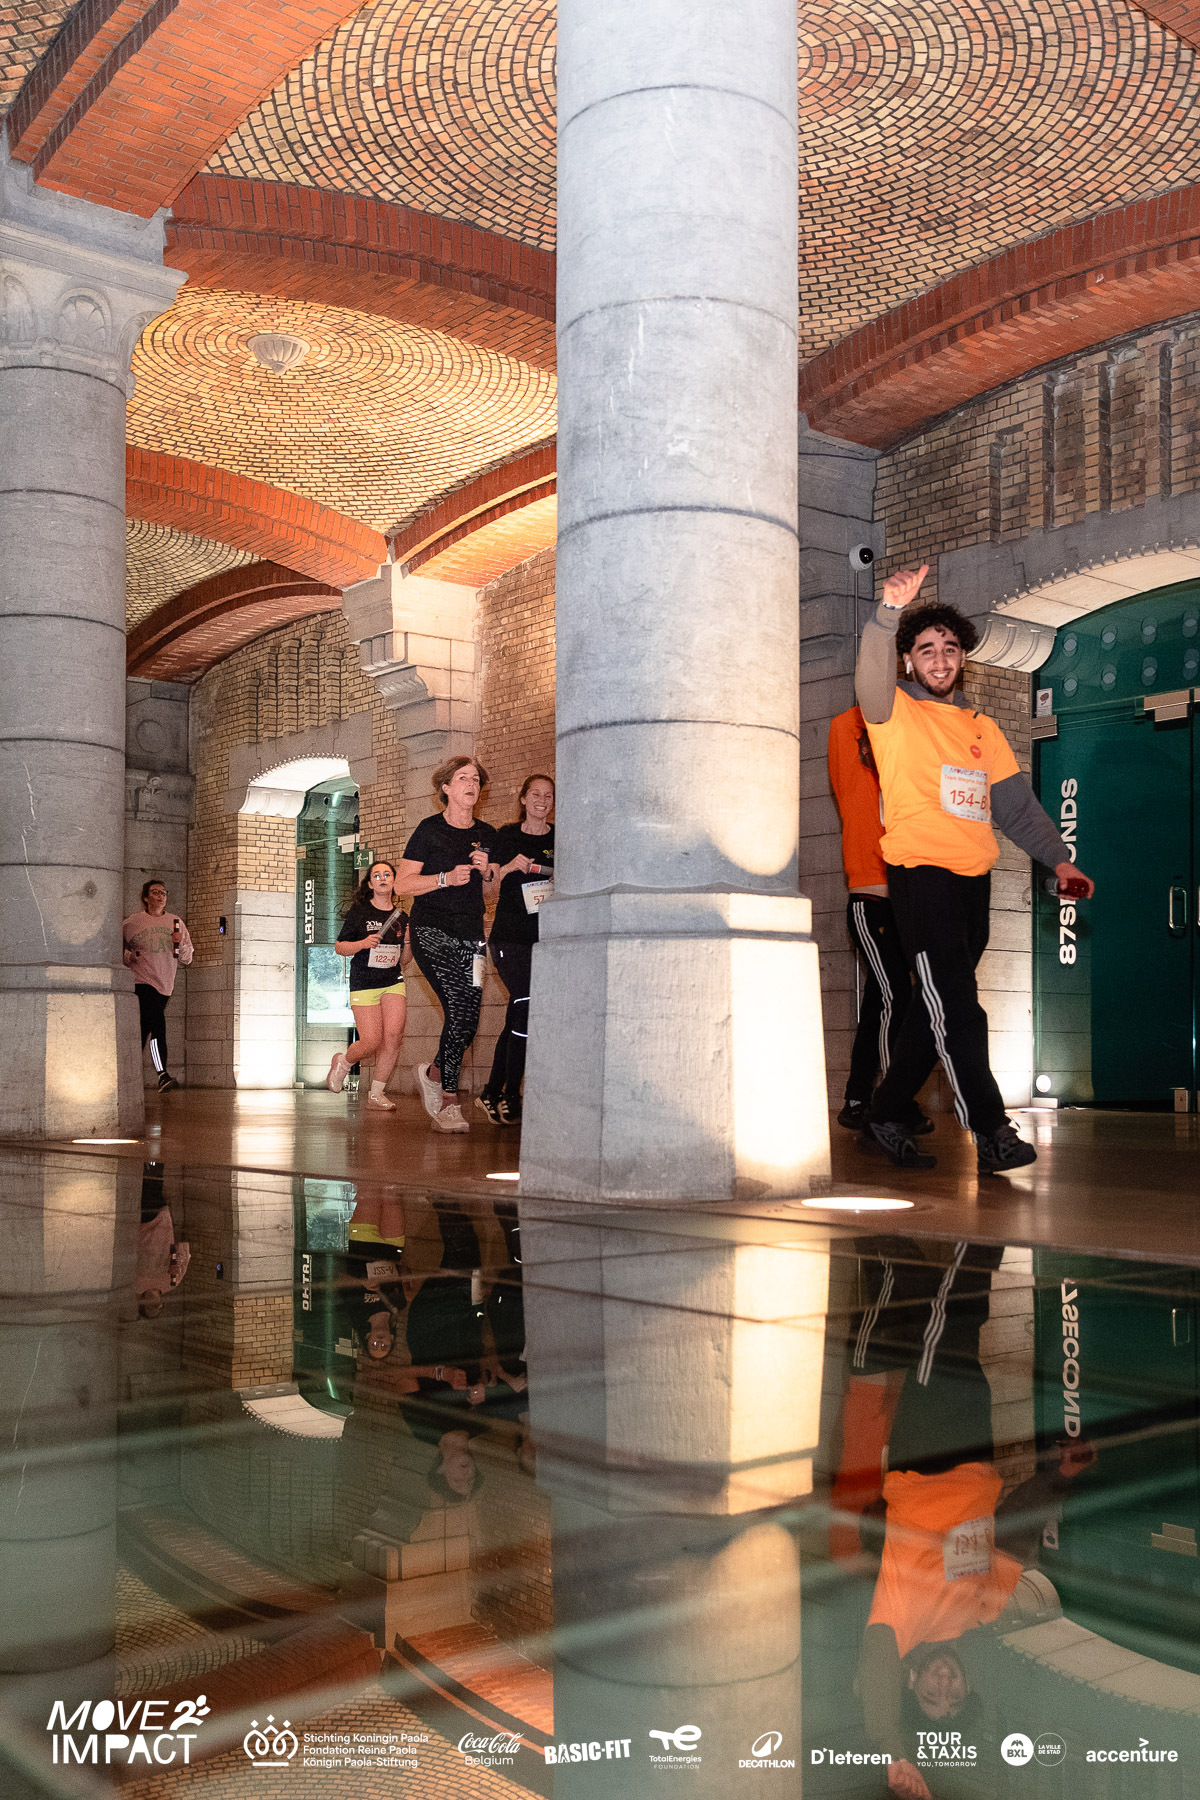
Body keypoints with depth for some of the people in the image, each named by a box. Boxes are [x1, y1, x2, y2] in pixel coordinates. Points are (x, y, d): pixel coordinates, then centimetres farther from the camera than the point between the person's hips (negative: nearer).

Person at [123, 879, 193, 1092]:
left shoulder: (176, 923, 13)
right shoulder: (132, 922, 4)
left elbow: (187, 959, 13)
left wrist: (180, 943, -7)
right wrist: (129, 956, -9)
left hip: (164, 985, 4)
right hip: (141, 980, -4)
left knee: (144, 1030, 10)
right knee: (157, 1022, -22)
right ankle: (163, 1074, -26)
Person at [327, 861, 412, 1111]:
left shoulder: (402, 918, 11)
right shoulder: (359, 911, 0)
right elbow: (339, 947, 1)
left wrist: (408, 942, -3)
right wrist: (363, 943, -16)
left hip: (393, 982, 3)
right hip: (363, 984, -3)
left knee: (394, 1036, -15)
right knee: (372, 1042, -10)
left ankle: (377, 1093, 0)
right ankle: (343, 1061, 24)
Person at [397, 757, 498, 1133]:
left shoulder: (487, 834, 14)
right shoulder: (430, 829, 0)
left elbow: (495, 890, 21)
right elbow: (403, 883, -3)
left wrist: (487, 872, -1)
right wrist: (447, 878, -15)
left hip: (471, 935, 5)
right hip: (432, 931, -5)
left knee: (468, 1023, -2)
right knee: (458, 1009, -18)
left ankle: (433, 1073, 26)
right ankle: (449, 1103, -8)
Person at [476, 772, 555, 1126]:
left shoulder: (560, 840, 11)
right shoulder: (506, 837, 5)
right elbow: (489, 884, 3)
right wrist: (509, 867, -13)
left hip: (544, 935, 3)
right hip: (509, 933, -3)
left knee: (517, 1017, 5)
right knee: (527, 1007, -16)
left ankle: (492, 1094, 15)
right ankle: (510, 1097, -7)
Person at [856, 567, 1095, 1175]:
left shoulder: (982, 729, 20)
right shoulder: (894, 712, 4)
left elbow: (1017, 804, 20)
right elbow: (871, 673, -18)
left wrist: (1058, 858, 9)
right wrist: (890, 612, -34)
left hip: (973, 878, 6)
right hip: (919, 872, -6)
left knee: (939, 1007, 9)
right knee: (955, 1006, -12)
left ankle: (888, 1117, 20)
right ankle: (989, 1130, -14)